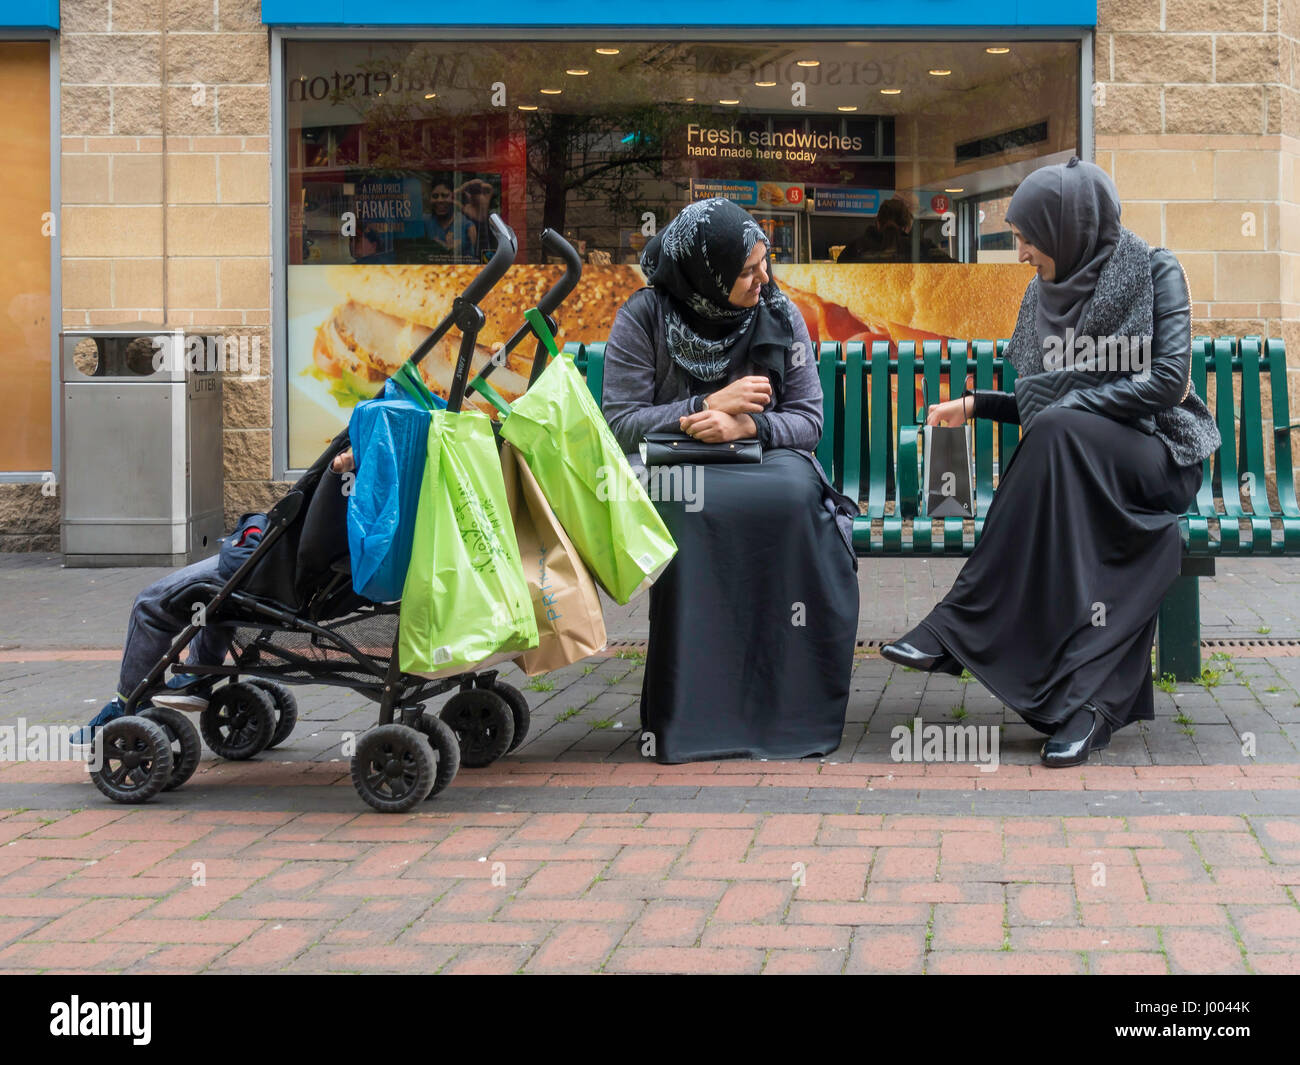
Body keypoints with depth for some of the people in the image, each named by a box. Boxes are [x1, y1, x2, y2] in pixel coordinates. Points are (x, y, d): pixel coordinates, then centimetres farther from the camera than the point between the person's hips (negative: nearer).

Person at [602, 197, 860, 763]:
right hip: (671, 465, -2)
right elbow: (619, 421, -6)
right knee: (690, 510, -38)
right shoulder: (644, 317, -3)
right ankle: (688, 710, -31)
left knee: (798, 495, -33)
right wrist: (709, 406, -14)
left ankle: (791, 704, -26)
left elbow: (807, 419, 2)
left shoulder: (779, 315, 4)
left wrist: (746, 425, -18)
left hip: (763, 460, 2)